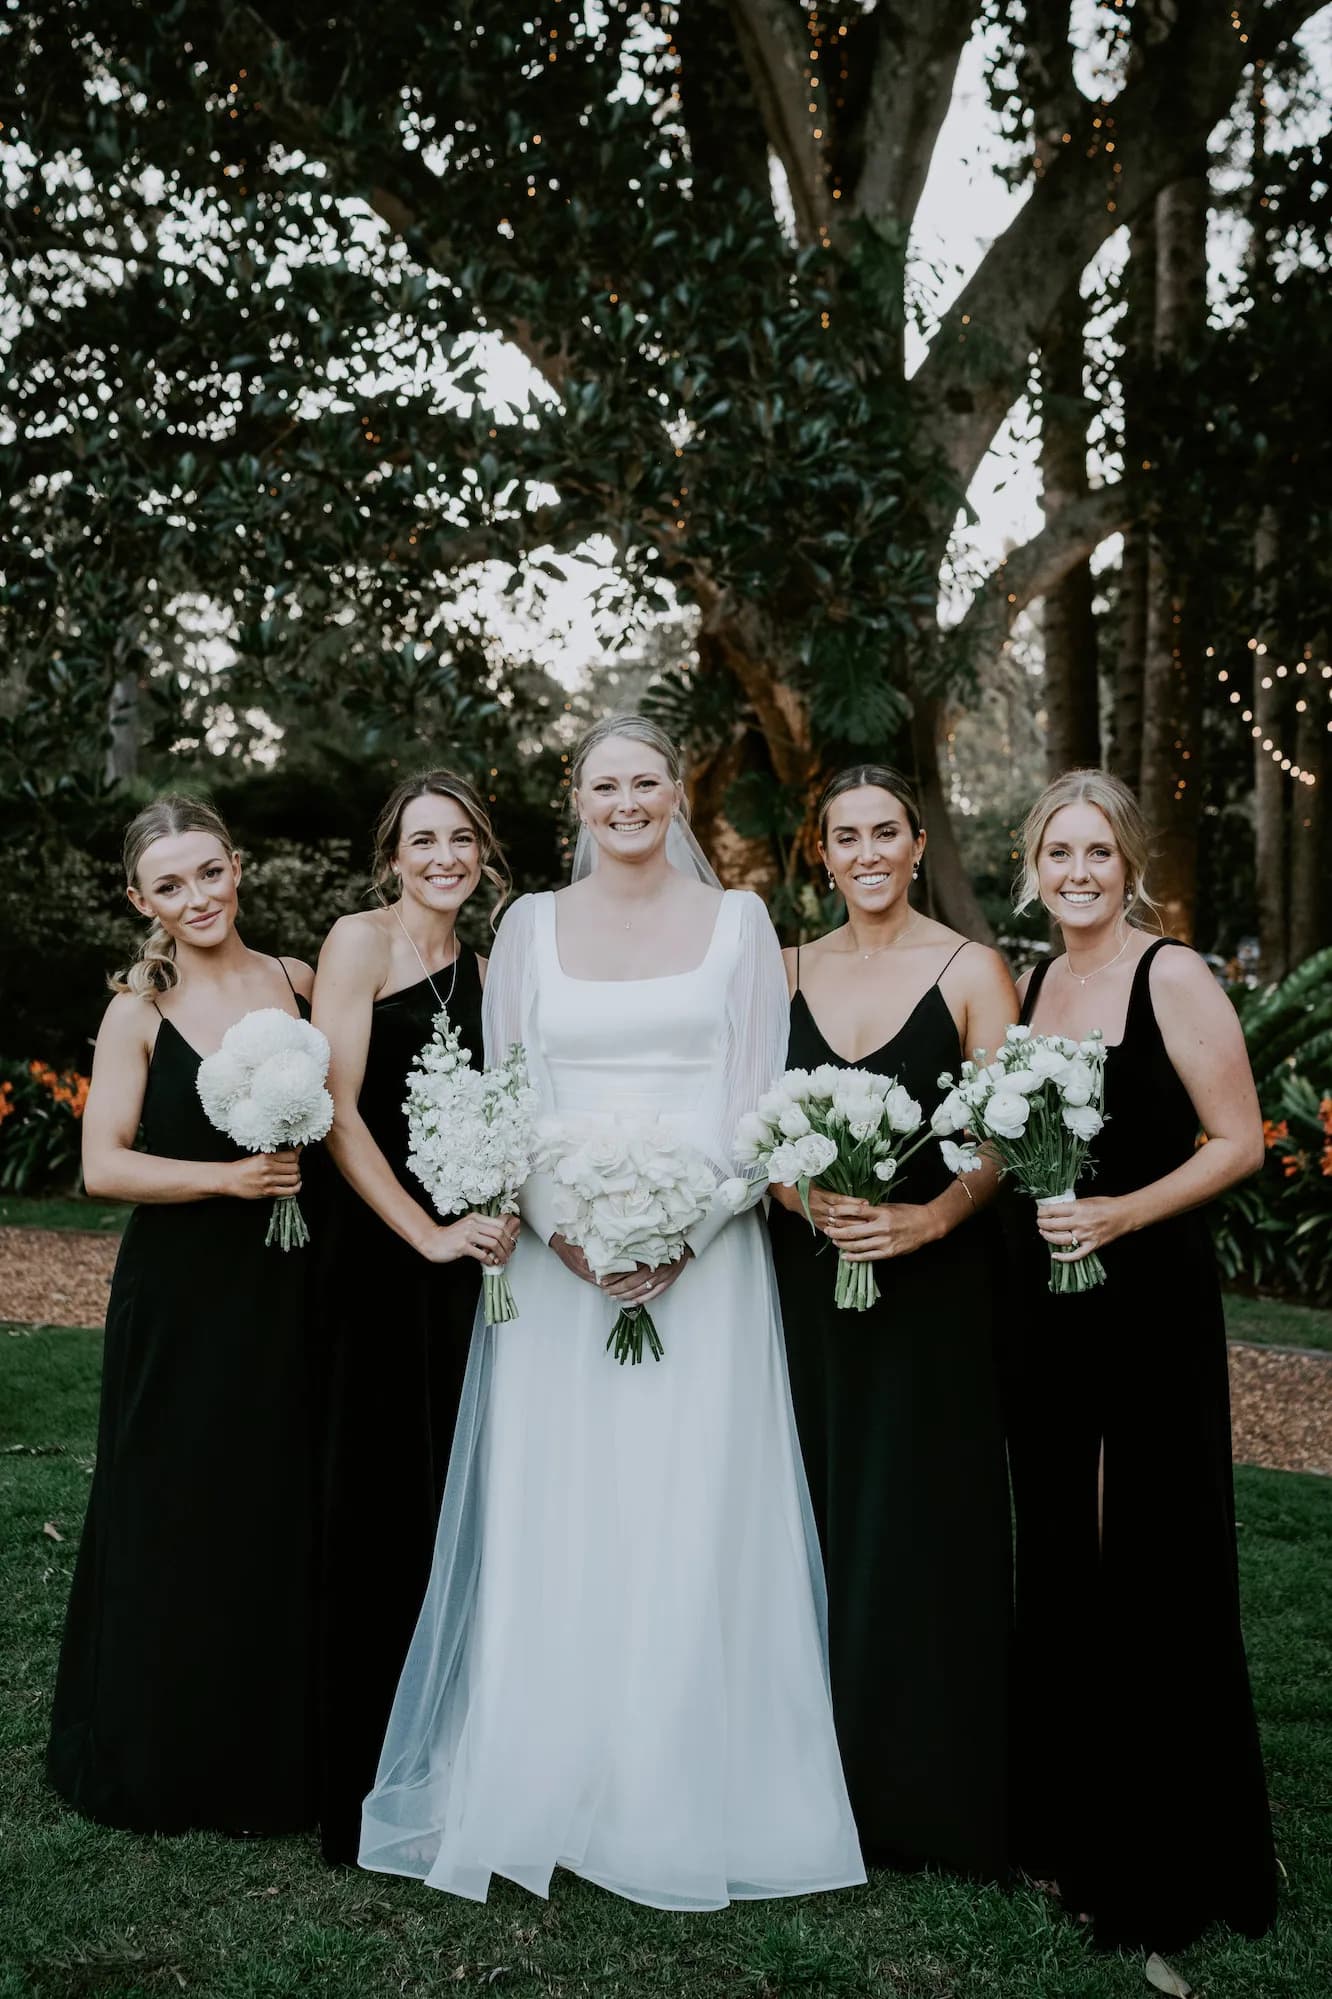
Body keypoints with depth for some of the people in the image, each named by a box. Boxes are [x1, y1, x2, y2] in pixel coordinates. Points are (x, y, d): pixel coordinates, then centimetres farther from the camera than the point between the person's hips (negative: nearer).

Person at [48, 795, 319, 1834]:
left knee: (287, 1516, 10)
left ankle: (279, 1749, 30)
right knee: (178, 1524, 7)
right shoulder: (140, 1010, -5)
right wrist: (227, 1176, -18)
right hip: (180, 1297, -3)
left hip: (288, 1285, 3)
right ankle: (165, 1758, 29)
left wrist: (305, 1162, -5)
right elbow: (103, 1166, -9)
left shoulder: (297, 981, 4)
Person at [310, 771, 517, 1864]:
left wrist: (499, 1212, -1)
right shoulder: (360, 940, -5)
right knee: (375, 1511, 0)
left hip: (464, 1262, 6)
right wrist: (429, 1234, -15)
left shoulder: (481, 970, 14)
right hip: (378, 1260, -6)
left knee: (449, 1508, 11)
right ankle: (359, 1793, 14)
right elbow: (336, 1110, -12)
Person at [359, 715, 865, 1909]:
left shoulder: (737, 921, 6)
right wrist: (565, 1227, -10)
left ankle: (691, 1799, 15)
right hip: (560, 1259, 1)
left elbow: (758, 1097, 0)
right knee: (555, 1526, 4)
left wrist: (683, 1229, -12)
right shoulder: (533, 925, 9)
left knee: (693, 1525, 2)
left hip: (703, 1260, -1)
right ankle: (547, 1785, 17)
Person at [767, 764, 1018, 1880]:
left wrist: (932, 1216, -20)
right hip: (809, 1282, 3)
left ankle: (932, 1800, 18)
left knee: (923, 1526, 3)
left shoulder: (971, 970, -2)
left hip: (933, 1283, -3)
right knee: (821, 1522, 8)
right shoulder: (788, 971, 9)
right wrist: (807, 1199, -11)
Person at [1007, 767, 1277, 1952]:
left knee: (1155, 1569, 2)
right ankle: (1071, 1825, 29)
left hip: (1151, 1295, -6)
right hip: (1045, 1300, 6)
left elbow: (1240, 1142, -11)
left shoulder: (1172, 977, -9)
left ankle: (1170, 1865, 18)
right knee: (1060, 1565, 13)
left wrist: (1124, 1212, -21)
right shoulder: (1026, 986, 10)